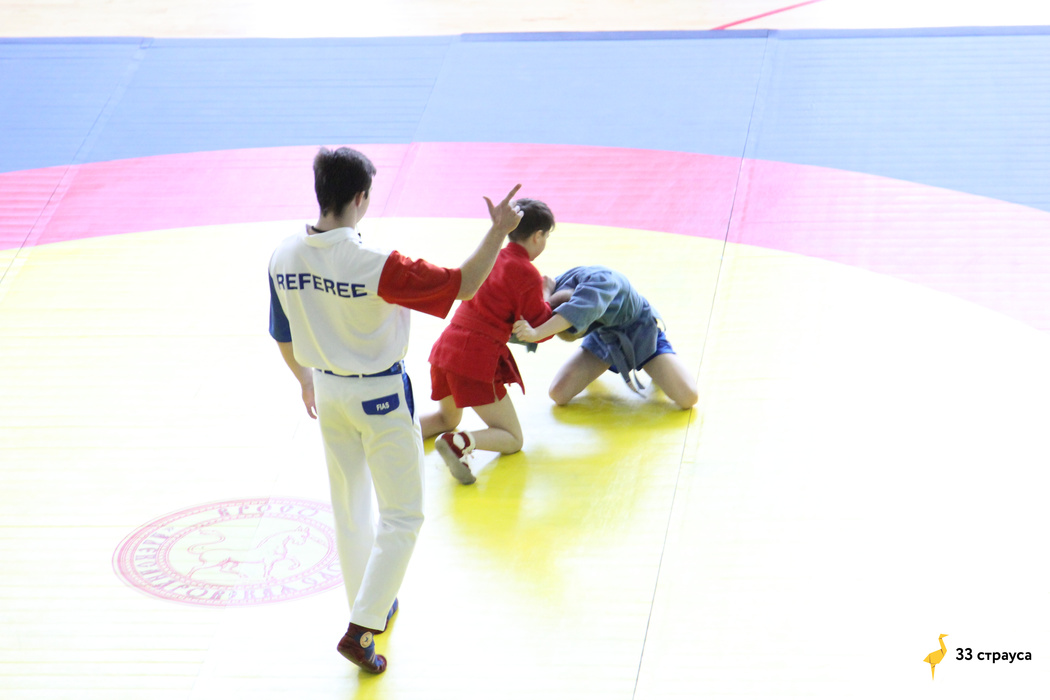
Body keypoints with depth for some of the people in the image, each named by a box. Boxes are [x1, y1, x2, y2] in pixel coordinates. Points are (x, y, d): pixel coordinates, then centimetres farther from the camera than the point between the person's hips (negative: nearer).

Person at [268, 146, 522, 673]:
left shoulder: (284, 258, -10)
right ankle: (359, 629, 4)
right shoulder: (375, 266, -28)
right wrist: (499, 231, -14)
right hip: (381, 395, -6)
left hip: (327, 391, 6)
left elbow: (283, 338, 4)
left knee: (349, 507, 22)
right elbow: (463, 285, -22)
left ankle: (371, 609, 38)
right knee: (402, 516, 9)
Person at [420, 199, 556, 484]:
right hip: (478, 359, -7)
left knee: (447, 418, 33)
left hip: (445, 349, 7)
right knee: (512, 440, 5)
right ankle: (459, 443, -25)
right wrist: (547, 298, 14)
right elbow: (540, 329, -3)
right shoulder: (528, 274, -9)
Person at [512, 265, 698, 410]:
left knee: (688, 398, -17)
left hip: (641, 333, -4)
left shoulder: (601, 280, -44)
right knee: (559, 394, -9)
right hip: (602, 337, 4)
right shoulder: (555, 288, -27)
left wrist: (537, 333, -76)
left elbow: (581, 311, -65)